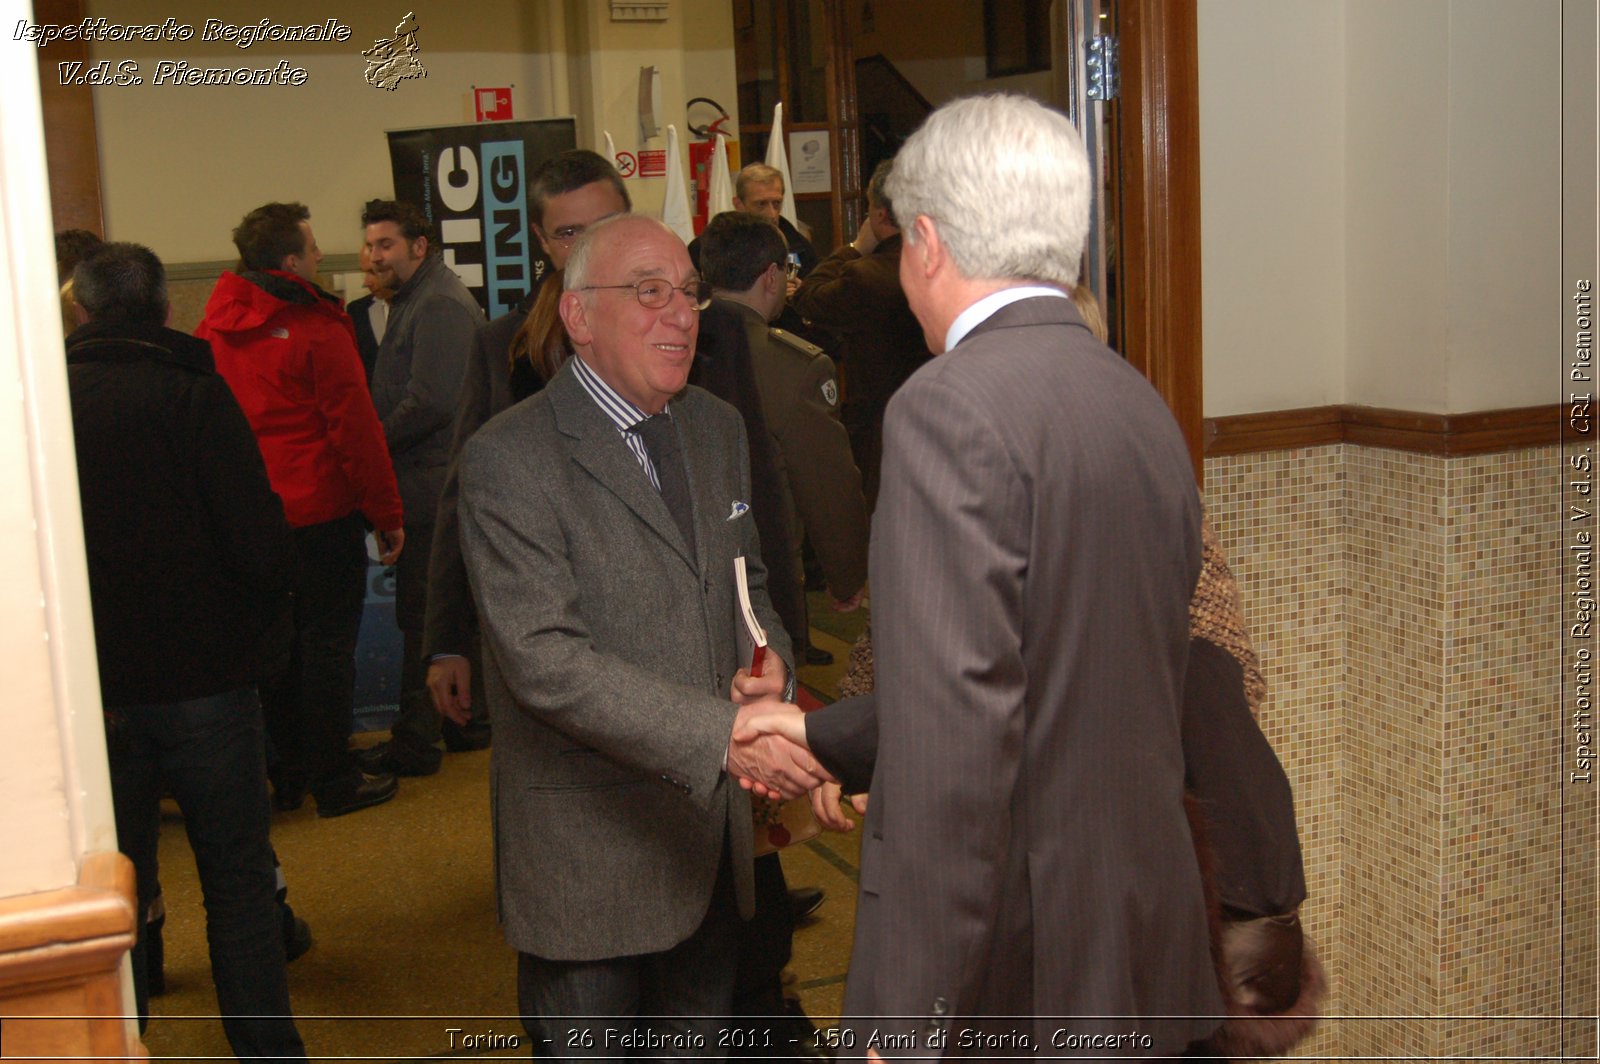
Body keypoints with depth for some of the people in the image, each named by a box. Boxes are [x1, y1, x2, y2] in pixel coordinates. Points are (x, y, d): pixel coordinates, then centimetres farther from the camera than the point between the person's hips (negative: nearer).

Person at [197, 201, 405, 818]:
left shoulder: (212, 331, 4)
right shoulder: (316, 331, -15)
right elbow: (355, 429, -14)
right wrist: (387, 513, -7)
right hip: (321, 514, -6)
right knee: (327, 646, 3)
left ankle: (286, 775, 25)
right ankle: (333, 783, 10)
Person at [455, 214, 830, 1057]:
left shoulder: (718, 429, 9)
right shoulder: (510, 459, -15)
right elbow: (544, 660, -23)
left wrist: (769, 658, -6)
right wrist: (719, 733, -29)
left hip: (712, 824, 6)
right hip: (588, 846, -6)